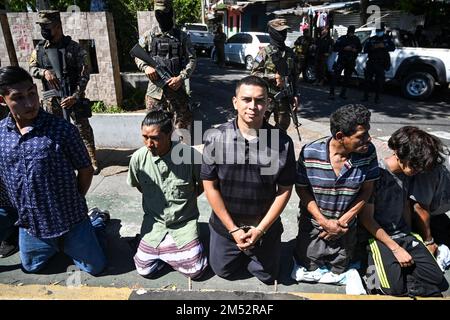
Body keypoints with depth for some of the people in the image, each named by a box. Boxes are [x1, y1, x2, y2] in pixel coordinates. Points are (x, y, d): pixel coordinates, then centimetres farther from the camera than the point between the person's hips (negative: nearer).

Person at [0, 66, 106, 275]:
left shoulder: (63, 130, -19)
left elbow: (86, 170, -9)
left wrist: (74, 204, 0)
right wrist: (22, 212, 6)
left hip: (69, 219, -4)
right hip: (29, 224, 4)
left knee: (95, 267, 13)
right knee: (31, 266, 26)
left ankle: (94, 221, 35)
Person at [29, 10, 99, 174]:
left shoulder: (74, 48, -10)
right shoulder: (39, 48, 5)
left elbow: (84, 74, -12)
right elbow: (31, 68, 8)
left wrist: (75, 96, -20)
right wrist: (44, 72, -16)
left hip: (72, 96, -5)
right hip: (51, 99, 5)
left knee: (83, 128, -2)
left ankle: (92, 160, 7)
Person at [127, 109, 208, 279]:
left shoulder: (190, 155, -20)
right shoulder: (138, 158, -12)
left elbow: (203, 183, -2)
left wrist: (186, 199, -1)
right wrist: (154, 200, 7)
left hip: (184, 222, -2)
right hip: (154, 221, 2)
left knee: (195, 271, -7)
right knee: (144, 269, -4)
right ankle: (167, 249, 25)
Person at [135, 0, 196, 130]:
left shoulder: (182, 36, 4)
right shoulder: (149, 36, 7)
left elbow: (192, 59, 1)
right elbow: (137, 56, 13)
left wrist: (181, 77, -13)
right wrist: (145, 67, -9)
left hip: (176, 87, -1)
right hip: (155, 89, 1)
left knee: (183, 122, 3)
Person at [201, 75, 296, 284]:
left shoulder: (283, 142, -18)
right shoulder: (216, 138, -18)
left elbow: (284, 190, -10)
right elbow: (210, 186, -12)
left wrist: (260, 229, -13)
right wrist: (233, 229, -12)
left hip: (266, 226, 0)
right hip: (225, 225, 1)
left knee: (268, 276, 19)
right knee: (223, 272, 20)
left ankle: (251, 252, 48)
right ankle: (240, 254, 49)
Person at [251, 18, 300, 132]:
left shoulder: (290, 53, 9)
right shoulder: (265, 52, -5)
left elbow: (295, 75, 13)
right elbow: (254, 73, -7)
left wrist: (296, 95, 8)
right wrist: (273, 77, -17)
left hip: (284, 98, 5)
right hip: (267, 97, -4)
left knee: (283, 127, 12)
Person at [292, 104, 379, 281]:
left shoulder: (368, 152, -19)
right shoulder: (310, 152, -24)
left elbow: (366, 190, -8)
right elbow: (302, 189, -12)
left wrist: (343, 221, -13)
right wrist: (324, 222, -16)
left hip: (346, 228, 2)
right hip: (313, 225, -2)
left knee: (337, 272, 22)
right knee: (307, 272, 15)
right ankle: (301, 251, 44)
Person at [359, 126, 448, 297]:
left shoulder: (407, 172, 4)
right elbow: (366, 218, -17)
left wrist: (409, 235, 11)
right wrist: (395, 248, -15)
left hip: (404, 234, 7)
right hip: (378, 236, -7)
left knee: (436, 280, -7)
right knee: (395, 288, -20)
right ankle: (379, 268, 6)